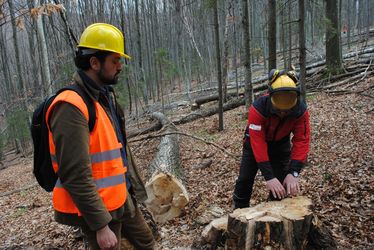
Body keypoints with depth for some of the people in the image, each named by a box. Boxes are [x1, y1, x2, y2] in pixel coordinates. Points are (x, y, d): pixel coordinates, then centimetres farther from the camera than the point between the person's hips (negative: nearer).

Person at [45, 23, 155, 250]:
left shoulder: (106, 97, 8)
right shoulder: (72, 107, -23)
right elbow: (76, 175, -26)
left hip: (123, 198, 9)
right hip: (98, 208, -9)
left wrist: (134, 188, 18)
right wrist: (101, 226, -22)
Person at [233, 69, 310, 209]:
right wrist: (269, 177, -44)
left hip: (281, 143, 2)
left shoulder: (301, 110, -28)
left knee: (281, 182, -4)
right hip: (256, 140, -2)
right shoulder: (258, 108, -38)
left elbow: (301, 141, -28)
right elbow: (258, 142, -40)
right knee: (245, 179, 0)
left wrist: (293, 173, -40)